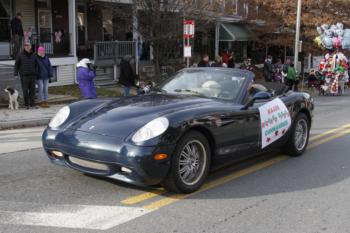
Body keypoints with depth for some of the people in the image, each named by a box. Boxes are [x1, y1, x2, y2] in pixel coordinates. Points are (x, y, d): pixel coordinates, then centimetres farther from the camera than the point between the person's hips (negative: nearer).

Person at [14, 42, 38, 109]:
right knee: (25, 90, -2)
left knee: (32, 90, 2)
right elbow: (16, 65, 6)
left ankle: (32, 104, 7)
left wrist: (36, 73, 6)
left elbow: (36, 65, 15)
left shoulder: (33, 55, 9)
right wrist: (16, 73, -2)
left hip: (32, 75, 2)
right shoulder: (20, 55, 2)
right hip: (24, 76, -2)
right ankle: (26, 104, 9)